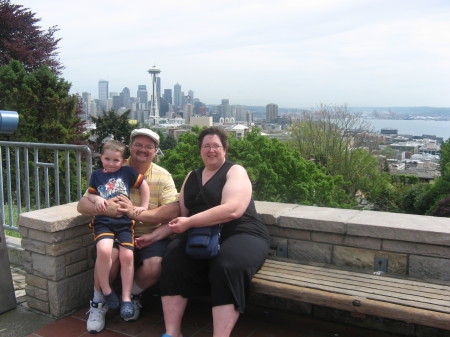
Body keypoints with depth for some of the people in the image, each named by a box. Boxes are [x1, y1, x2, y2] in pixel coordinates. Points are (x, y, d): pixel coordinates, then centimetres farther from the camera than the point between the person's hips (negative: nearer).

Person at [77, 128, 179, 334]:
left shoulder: (163, 177, -1)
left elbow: (173, 211, -15)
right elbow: (82, 205, -5)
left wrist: (135, 213, -27)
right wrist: (104, 208, -30)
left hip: (151, 236, 0)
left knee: (154, 267, -27)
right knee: (110, 254, -31)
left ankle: (133, 295, 11)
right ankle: (98, 303, 0)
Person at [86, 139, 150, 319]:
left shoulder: (127, 172, 9)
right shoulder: (96, 175, 14)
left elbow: (144, 185, 13)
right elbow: (90, 195, 18)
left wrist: (143, 207, 8)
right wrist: (96, 199, -4)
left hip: (124, 222, 0)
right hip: (103, 222, 0)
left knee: (127, 256, -14)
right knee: (104, 250, -29)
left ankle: (126, 298, 3)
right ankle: (106, 291, -6)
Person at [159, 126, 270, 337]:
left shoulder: (235, 171, -1)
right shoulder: (192, 177, 19)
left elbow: (232, 210, -19)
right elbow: (180, 214, 17)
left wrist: (190, 222, -21)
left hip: (241, 235, -4)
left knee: (226, 268, -36)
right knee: (172, 260, -24)